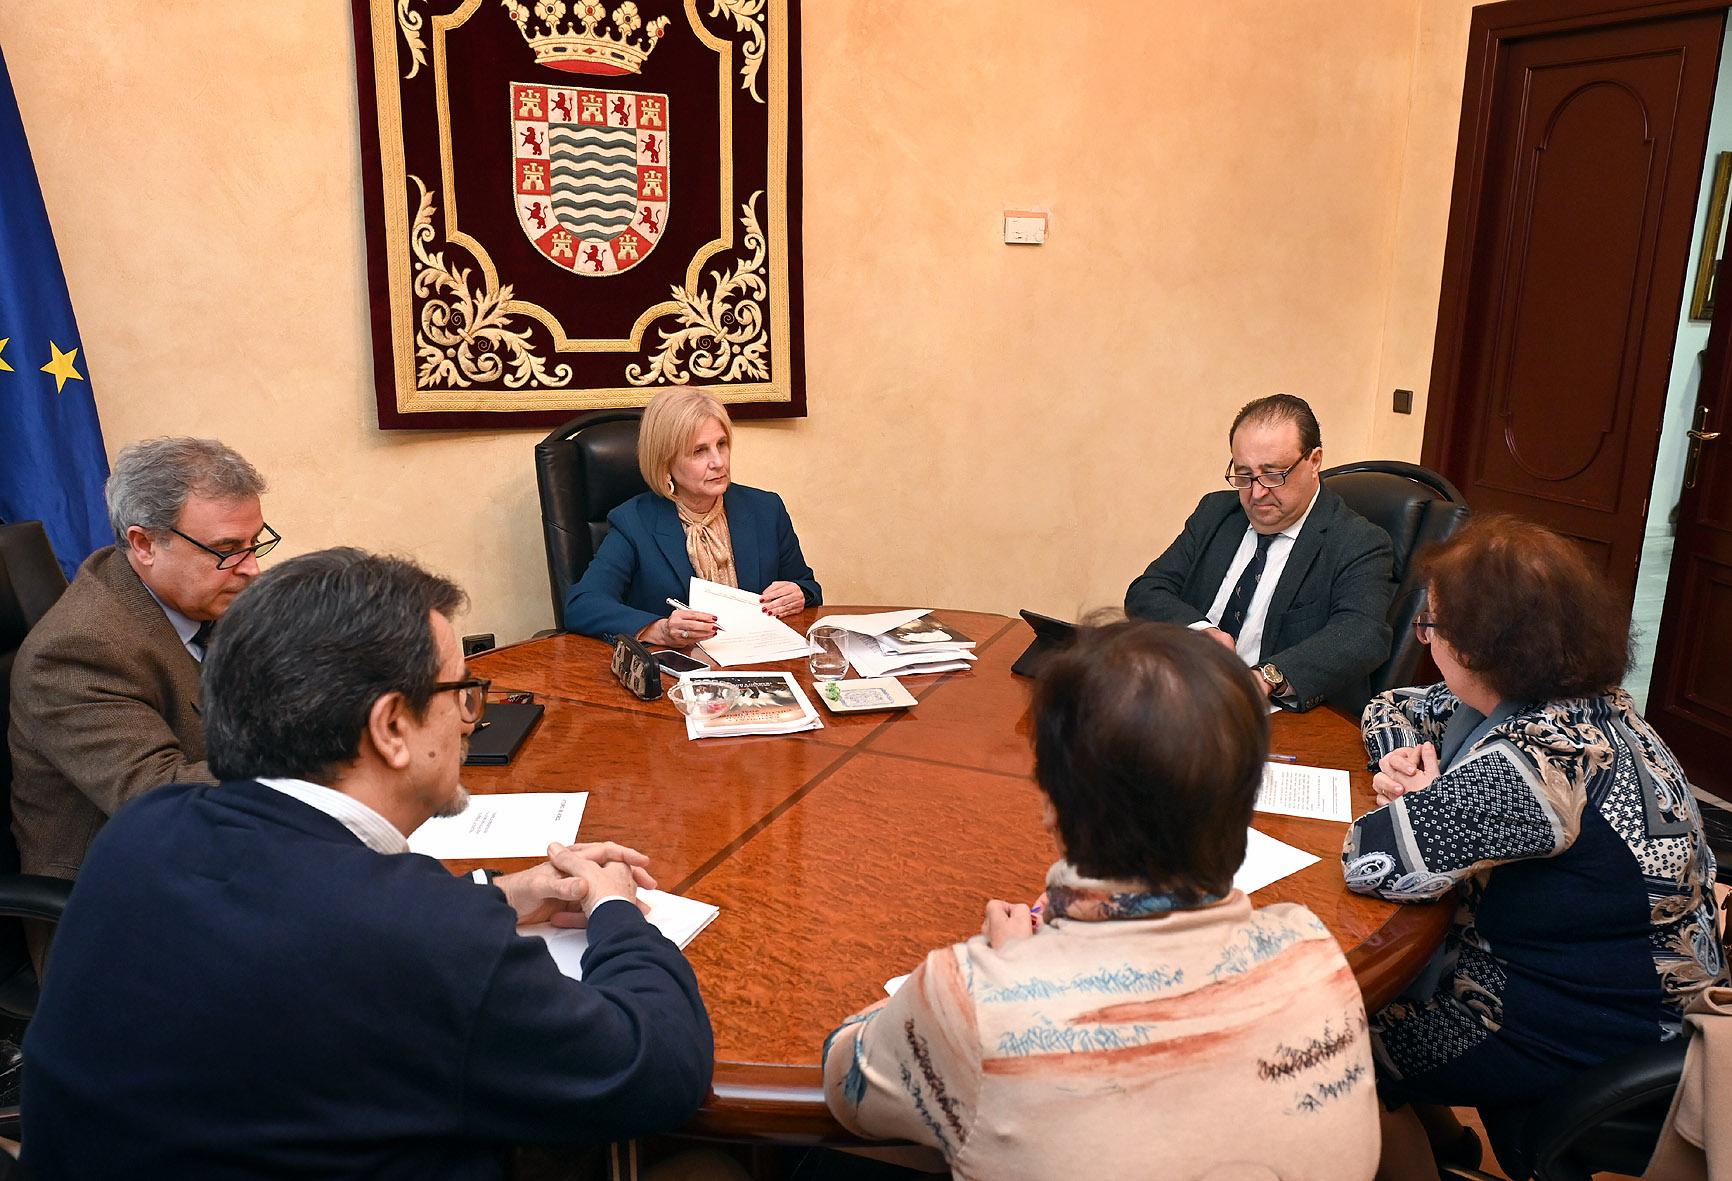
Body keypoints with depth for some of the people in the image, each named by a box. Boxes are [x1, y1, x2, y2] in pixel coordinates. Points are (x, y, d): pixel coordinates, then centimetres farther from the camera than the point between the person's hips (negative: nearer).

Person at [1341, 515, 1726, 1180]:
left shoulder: (1531, 764, -34)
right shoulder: (1573, 698, -4)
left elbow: (1370, 861, -35)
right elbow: (1394, 711, 9)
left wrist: (1416, 795, -16)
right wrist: (1405, 761, -13)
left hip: (1587, 1029, -9)